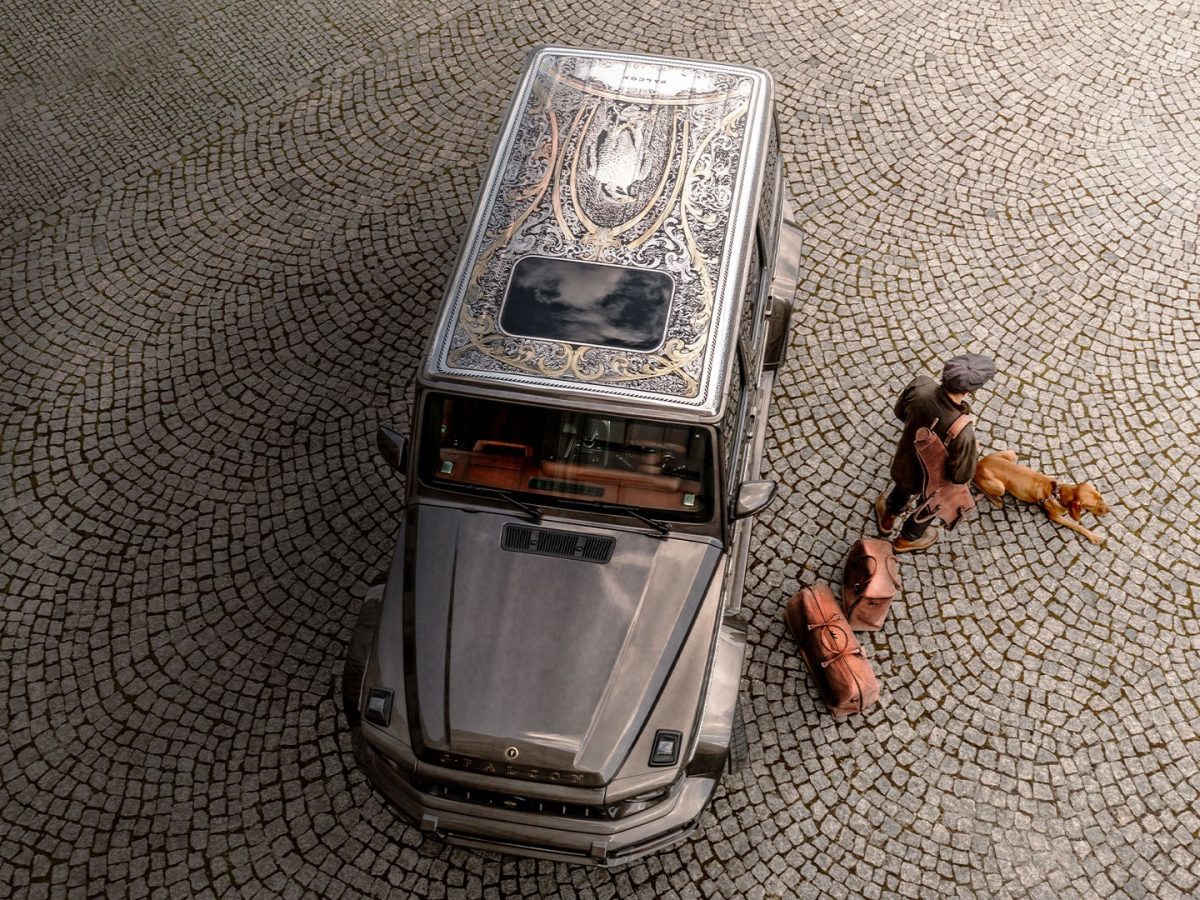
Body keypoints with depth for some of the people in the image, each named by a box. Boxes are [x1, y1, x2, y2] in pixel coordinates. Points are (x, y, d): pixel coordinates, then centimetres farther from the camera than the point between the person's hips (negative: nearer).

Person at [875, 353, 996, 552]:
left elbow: (900, 411, -8)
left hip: (904, 463, 4)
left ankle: (888, 518, 70)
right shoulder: (962, 431, -45)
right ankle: (908, 538, 63)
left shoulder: (920, 385, -31)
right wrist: (974, 451, -12)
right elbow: (961, 476, -30)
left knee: (904, 488, 40)